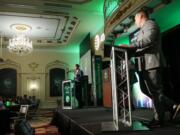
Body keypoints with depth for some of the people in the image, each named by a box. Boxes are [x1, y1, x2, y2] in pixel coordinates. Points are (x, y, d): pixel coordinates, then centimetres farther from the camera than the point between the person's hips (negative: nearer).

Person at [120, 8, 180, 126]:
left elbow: (148, 40, -22)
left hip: (152, 63, -10)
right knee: (145, 89, 11)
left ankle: (159, 119, 6)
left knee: (155, 91, -5)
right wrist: (132, 51, 15)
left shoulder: (150, 24, -3)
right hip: (146, 64, 10)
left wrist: (130, 46, -24)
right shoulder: (144, 28, 28)